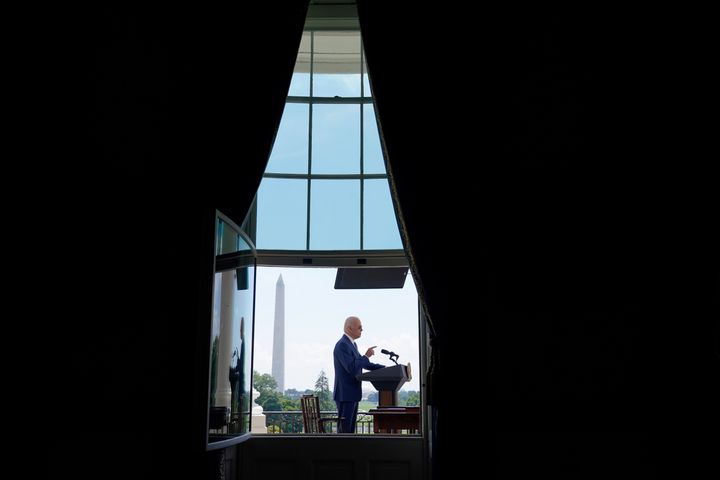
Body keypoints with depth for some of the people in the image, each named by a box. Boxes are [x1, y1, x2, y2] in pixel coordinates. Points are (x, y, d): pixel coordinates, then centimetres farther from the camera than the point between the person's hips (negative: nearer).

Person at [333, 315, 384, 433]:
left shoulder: (352, 344, 16)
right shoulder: (342, 345, -17)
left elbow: (363, 364, 23)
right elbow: (351, 368, -26)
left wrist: (384, 368, 14)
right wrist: (366, 356, -16)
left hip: (352, 394, 10)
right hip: (345, 394, -10)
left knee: (350, 429, 11)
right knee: (344, 429, -8)